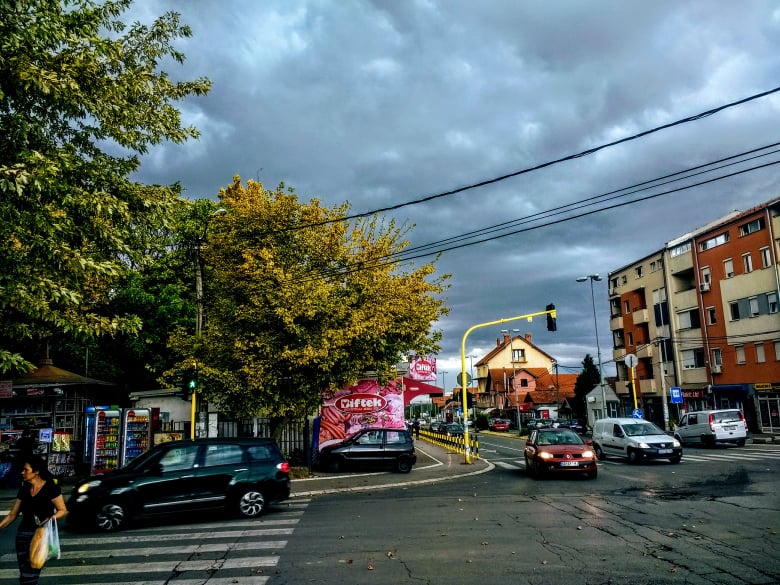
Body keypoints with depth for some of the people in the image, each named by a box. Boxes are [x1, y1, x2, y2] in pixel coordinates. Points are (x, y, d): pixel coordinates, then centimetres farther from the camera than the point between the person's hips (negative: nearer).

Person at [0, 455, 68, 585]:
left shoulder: (51, 488, -9)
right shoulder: (24, 490, 8)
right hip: (23, 534, 6)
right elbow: (12, 515, 14)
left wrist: (49, 519, -24)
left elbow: (63, 510, -8)